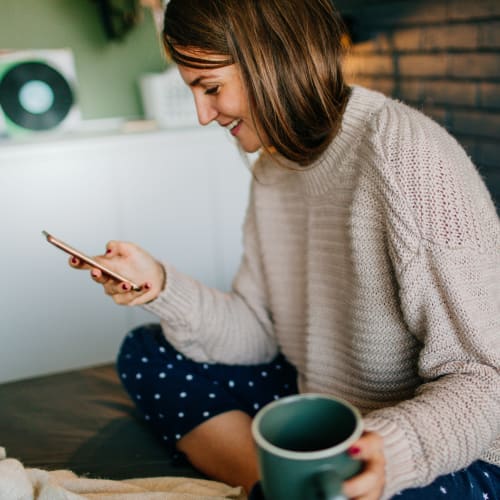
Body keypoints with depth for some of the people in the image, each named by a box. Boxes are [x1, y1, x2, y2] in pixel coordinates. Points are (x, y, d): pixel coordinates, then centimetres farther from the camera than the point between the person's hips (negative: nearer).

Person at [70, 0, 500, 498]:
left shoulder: (408, 159, -23)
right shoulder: (273, 168, 3)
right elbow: (258, 334, 4)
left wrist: (394, 449, -39)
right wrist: (161, 286, -10)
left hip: (444, 454, -7)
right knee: (144, 353, 5)